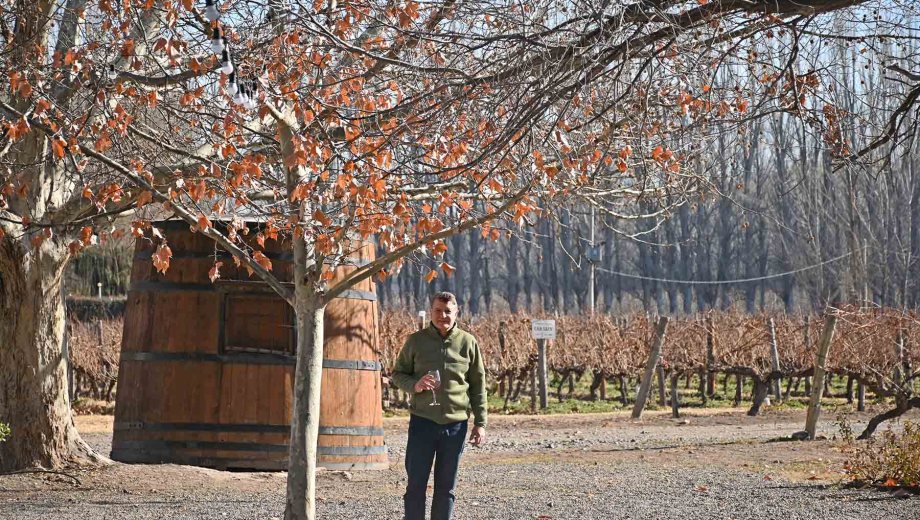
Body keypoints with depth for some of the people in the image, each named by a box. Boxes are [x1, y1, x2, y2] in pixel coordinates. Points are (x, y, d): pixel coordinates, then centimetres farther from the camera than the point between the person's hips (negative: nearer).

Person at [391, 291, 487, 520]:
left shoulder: (468, 342, 3)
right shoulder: (416, 341, 0)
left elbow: (478, 385, 7)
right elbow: (398, 373, 7)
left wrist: (480, 423, 4)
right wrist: (414, 385, -15)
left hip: (456, 423, 1)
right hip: (422, 421, -1)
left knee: (446, 487, 8)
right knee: (416, 484, 0)